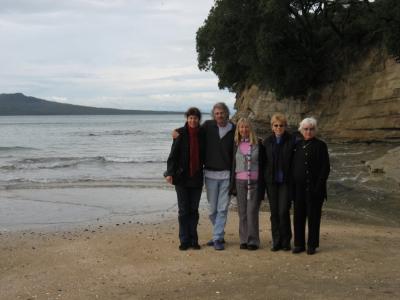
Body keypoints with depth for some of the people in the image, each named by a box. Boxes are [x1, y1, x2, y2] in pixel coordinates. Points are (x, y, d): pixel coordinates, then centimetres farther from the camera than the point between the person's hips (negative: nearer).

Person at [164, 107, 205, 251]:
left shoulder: (202, 134, 4)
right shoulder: (180, 133, -4)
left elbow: (204, 156, 11)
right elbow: (173, 154, -7)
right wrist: (170, 173, -16)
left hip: (196, 177, 3)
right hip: (181, 177, -2)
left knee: (194, 210, 9)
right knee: (183, 210, 3)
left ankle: (193, 240, 16)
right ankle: (184, 240, 10)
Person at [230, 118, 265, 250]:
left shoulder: (258, 144, 3)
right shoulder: (236, 145, 8)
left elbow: (262, 164, 6)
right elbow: (232, 165, 12)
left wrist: (262, 184, 1)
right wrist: (232, 184, 7)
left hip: (254, 182, -2)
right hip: (240, 182, 2)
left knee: (252, 212, -5)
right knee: (242, 212, 4)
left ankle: (253, 240, 2)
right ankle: (244, 240, 11)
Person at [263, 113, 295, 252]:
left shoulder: (291, 141, -3)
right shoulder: (267, 141, 7)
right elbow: (263, 162, 9)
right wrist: (263, 181, 5)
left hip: (285, 181, -3)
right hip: (271, 181, 3)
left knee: (283, 212, -8)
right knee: (274, 212, 7)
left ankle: (286, 241, 8)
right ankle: (276, 241, 16)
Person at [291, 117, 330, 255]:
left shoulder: (320, 145, -2)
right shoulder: (297, 146, 10)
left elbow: (325, 168, -6)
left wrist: (319, 186, -13)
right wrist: (293, 184, 6)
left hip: (314, 188, -4)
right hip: (299, 187, 4)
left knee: (313, 216, 2)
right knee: (298, 216, 6)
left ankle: (312, 245, 11)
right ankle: (299, 244, 16)